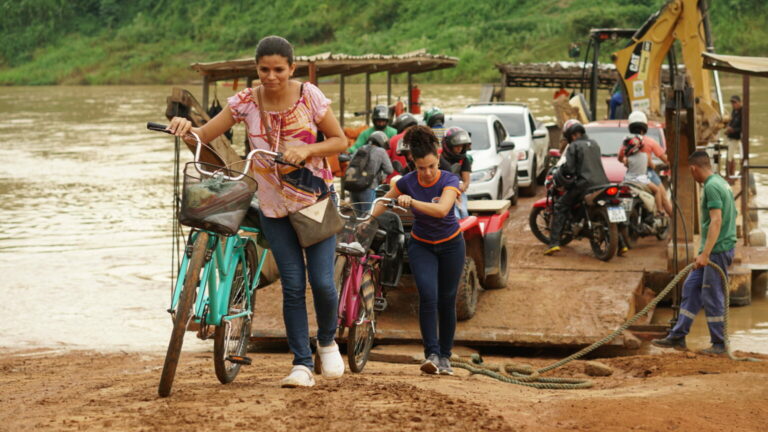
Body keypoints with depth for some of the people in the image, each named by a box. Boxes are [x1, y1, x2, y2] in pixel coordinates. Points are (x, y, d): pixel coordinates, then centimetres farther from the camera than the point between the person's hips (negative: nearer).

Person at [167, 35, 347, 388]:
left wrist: (306, 150, -21)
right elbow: (205, 135, -6)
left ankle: (327, 341, 23)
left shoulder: (309, 96, -9)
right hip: (275, 206, 1)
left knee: (322, 282, -6)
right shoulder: (246, 102, -5)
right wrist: (185, 128, -29)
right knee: (293, 286, -2)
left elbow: (340, 141, -4)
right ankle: (302, 364, 6)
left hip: (316, 200, -1)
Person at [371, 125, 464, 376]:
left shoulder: (449, 181, -21)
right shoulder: (407, 182, -14)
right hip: (421, 246, 1)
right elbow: (382, 204, -2)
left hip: (450, 245, 0)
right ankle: (431, 354, -19)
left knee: (447, 301, 4)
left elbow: (441, 209, -39)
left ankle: (445, 357, 18)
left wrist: (411, 202, -51)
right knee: (428, 296, -19)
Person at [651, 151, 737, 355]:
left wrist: (705, 254, -29)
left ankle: (719, 344, 4)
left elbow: (716, 221, -26)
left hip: (718, 250, -10)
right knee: (691, 288, 11)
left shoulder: (711, 187, -17)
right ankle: (678, 336, 13)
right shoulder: (721, 182, 14)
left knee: (712, 296, -3)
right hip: (713, 250, 10)